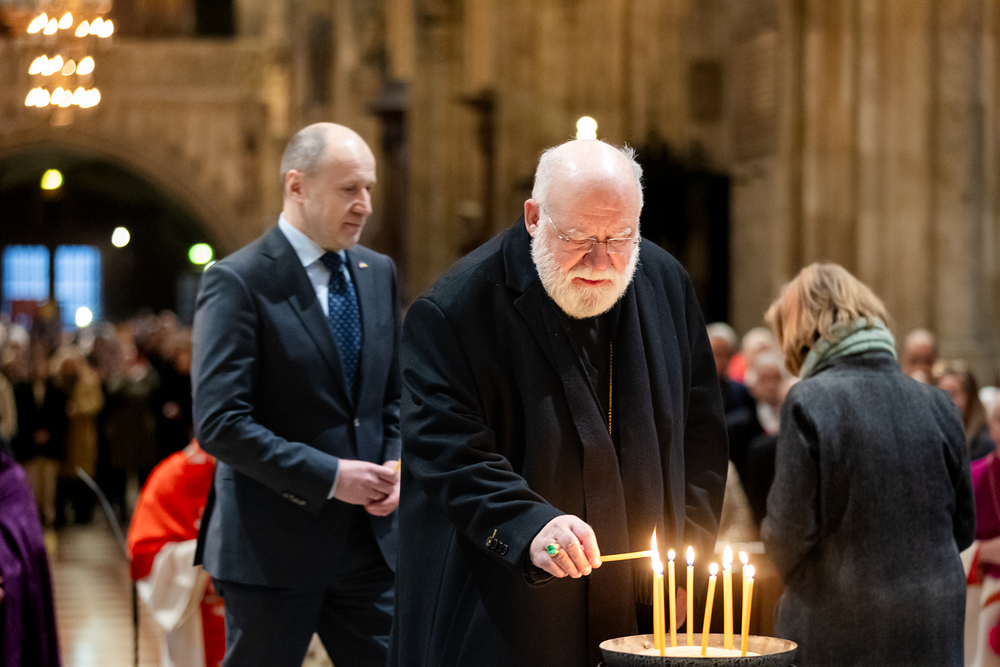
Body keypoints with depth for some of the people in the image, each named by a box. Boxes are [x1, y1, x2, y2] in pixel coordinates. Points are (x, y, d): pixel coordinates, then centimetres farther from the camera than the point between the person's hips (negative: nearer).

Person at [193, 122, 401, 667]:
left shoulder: (378, 273, 10)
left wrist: (396, 464, -2)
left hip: (369, 537, 6)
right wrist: (328, 476, -20)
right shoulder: (237, 282, -11)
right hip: (274, 547, -6)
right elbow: (218, 423, -18)